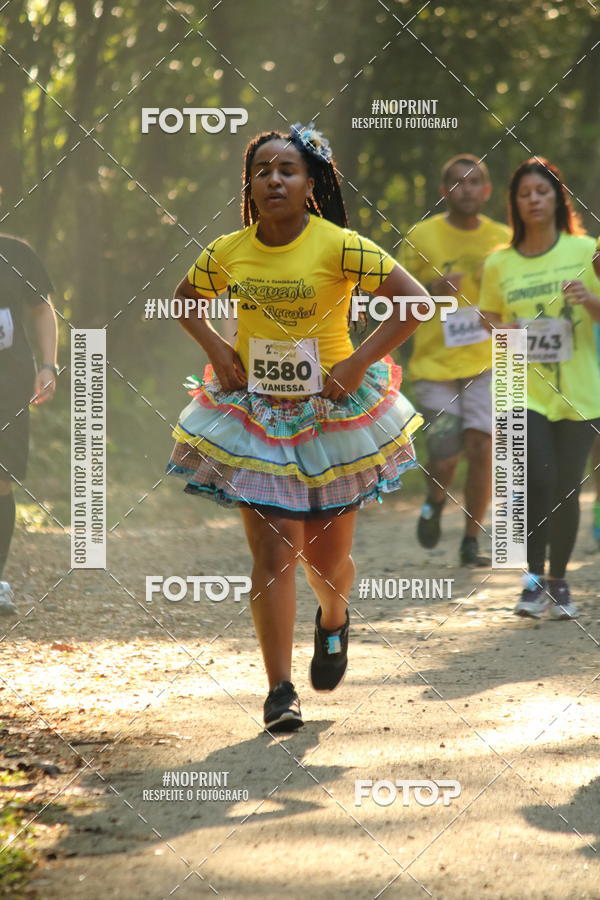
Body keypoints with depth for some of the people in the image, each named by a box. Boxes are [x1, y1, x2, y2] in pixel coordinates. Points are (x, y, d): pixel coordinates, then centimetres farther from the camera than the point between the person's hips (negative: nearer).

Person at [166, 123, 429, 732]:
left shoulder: (339, 247, -14)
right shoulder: (228, 252, -2)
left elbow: (415, 300, -14)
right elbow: (185, 299, 18)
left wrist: (359, 363, -17)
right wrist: (216, 350, 2)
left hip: (332, 416, -2)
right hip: (254, 416, 2)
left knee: (326, 556, 10)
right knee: (272, 552, -8)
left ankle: (333, 622, 46)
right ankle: (279, 691, -4)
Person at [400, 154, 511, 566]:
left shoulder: (503, 239, 4)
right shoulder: (421, 237, -3)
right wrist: (431, 290, -15)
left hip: (485, 362, 2)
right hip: (435, 363, -1)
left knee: (480, 447, -9)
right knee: (445, 458, -8)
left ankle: (472, 543, 6)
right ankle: (435, 502, 28)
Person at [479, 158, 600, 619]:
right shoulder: (499, 265, 4)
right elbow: (490, 320, 16)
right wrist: (502, 332, -6)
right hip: (524, 388, 0)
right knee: (537, 481, -18)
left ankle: (559, 581, 23)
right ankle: (534, 579, -5)